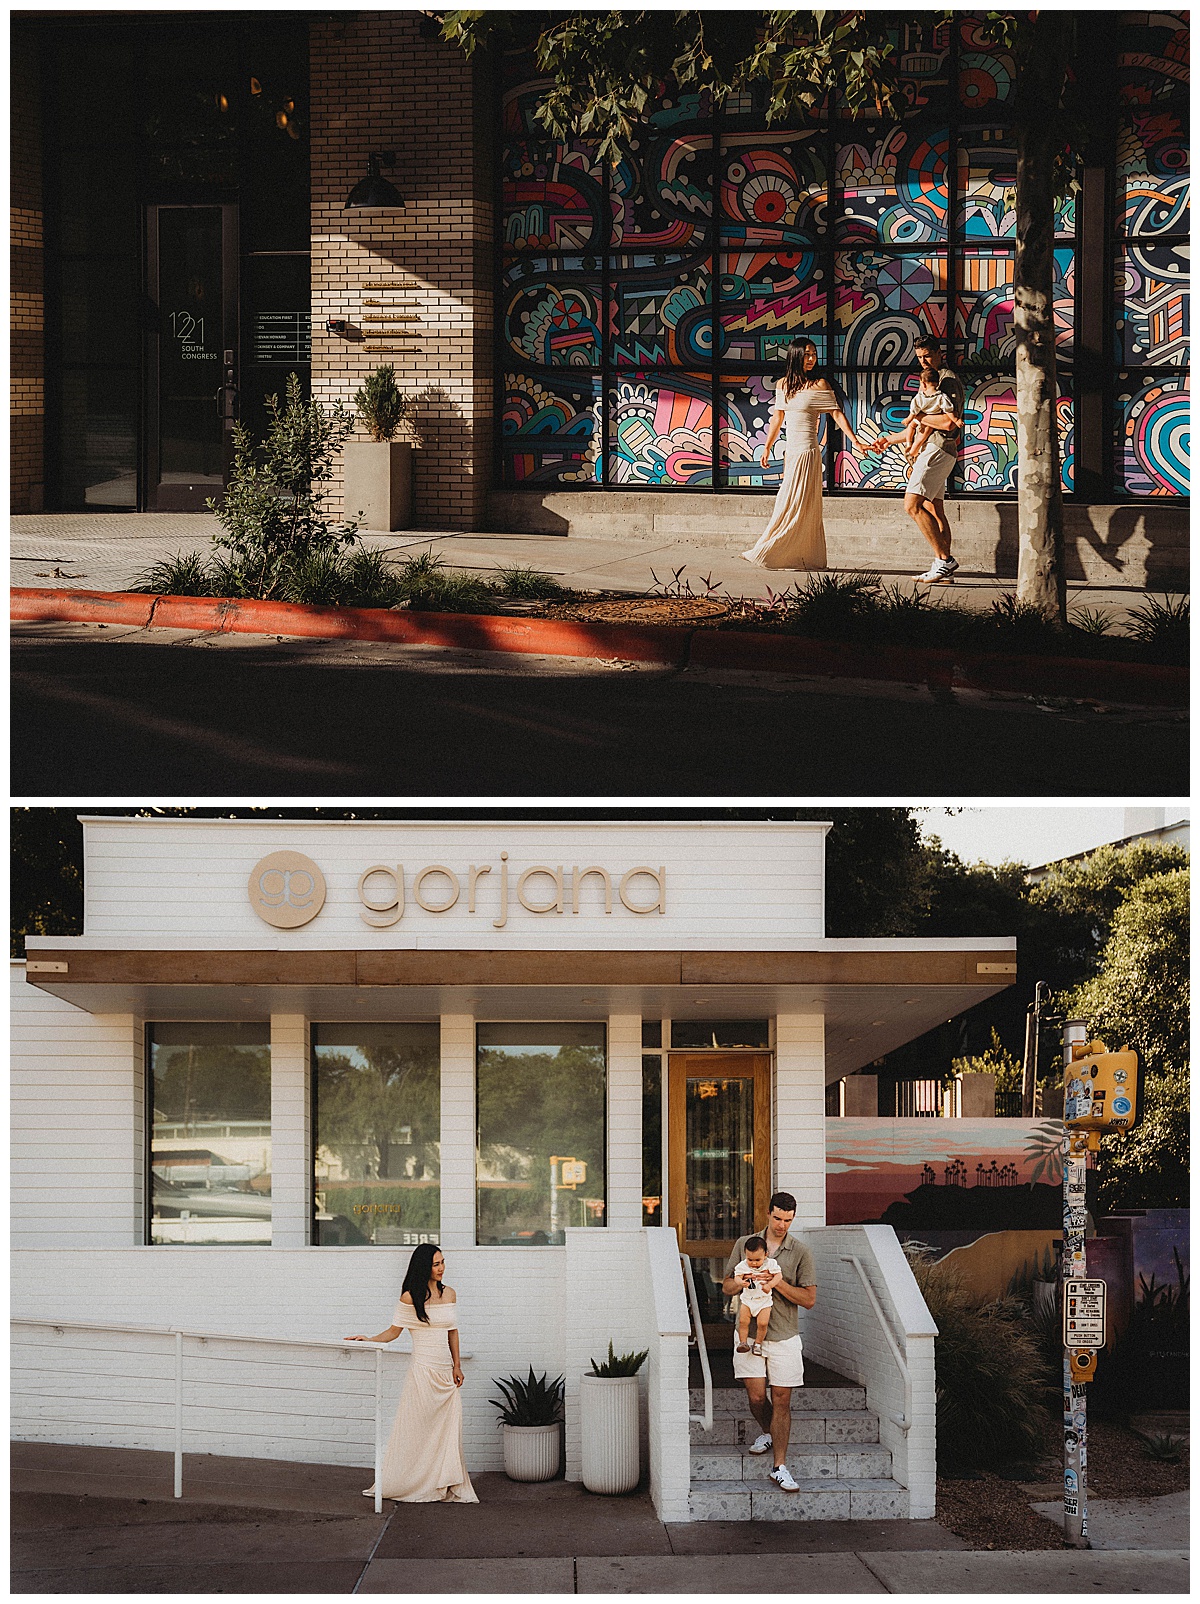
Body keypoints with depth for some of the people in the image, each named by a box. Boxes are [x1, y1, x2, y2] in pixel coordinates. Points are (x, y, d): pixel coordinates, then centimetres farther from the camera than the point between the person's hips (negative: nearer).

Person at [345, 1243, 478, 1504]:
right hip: (423, 1370, -5)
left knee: (447, 1430, 3)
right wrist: (368, 1340, -13)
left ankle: (445, 1487, 8)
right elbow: (393, 1331, 1)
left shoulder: (449, 1294, 10)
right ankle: (390, 1486, 5)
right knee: (416, 1430, -3)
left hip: (445, 1372, 5)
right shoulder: (410, 1297, -4)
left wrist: (457, 1366, 13)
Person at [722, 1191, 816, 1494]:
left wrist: (779, 1284, -17)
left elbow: (809, 1299, -3)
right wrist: (738, 1283, -14)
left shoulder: (801, 1252, 0)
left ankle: (780, 1467, 4)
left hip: (784, 1337, -1)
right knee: (756, 1396, -3)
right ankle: (767, 1432, 30)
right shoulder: (744, 1244, 5)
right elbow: (726, 1287, 10)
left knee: (782, 1401, -1)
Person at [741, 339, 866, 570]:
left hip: (807, 450, -6)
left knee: (794, 503, -5)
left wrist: (855, 441, -12)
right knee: (804, 506, 8)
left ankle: (767, 553, -2)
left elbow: (837, 414, -5)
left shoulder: (819, 384, -4)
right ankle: (808, 558, 11)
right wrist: (767, 447, 20)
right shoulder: (783, 384, 11)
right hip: (791, 449, 6)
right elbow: (777, 417, 19)